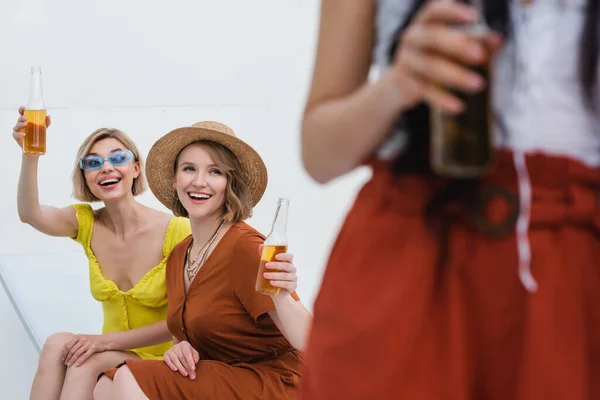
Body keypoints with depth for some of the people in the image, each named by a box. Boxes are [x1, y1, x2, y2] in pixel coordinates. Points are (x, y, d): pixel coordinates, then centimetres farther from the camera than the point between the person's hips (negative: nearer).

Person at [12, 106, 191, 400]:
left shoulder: (176, 232, -16)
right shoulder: (86, 223, -1)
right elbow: (30, 214, -22)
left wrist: (108, 340, -21)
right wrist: (31, 154, -40)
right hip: (112, 357, 4)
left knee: (72, 354, -30)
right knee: (57, 345, -27)